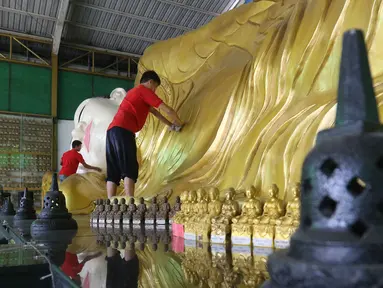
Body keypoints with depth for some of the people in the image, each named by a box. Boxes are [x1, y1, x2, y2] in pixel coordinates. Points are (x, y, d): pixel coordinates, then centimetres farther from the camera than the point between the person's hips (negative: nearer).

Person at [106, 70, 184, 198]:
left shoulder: (134, 92, 34)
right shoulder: (145, 91, 6)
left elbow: (154, 111, 41)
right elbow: (168, 110, 3)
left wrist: (170, 124, 45)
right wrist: (179, 123, 21)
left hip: (112, 130, 9)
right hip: (123, 130, -9)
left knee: (113, 171, 3)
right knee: (129, 169, -14)